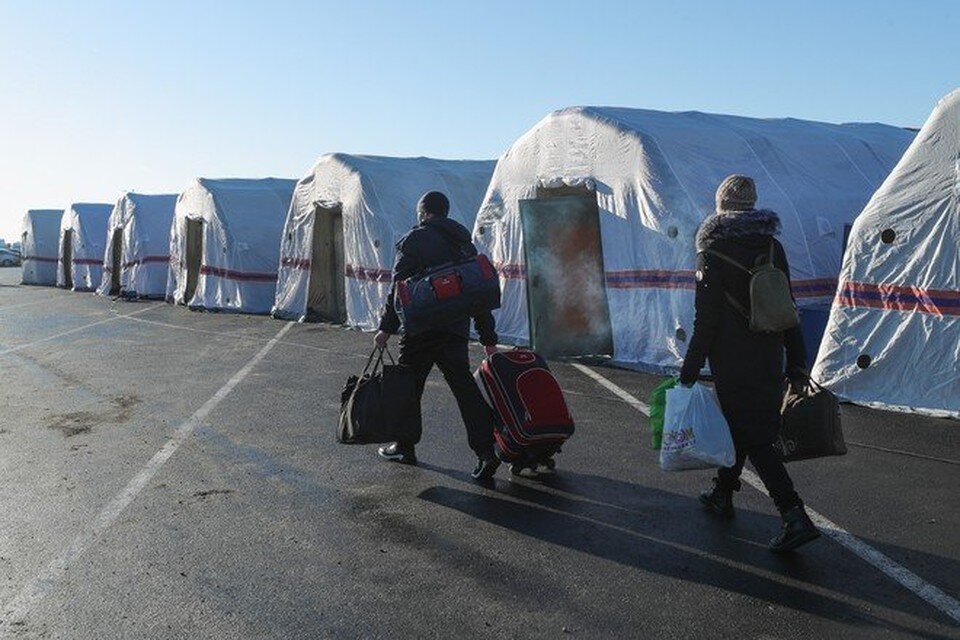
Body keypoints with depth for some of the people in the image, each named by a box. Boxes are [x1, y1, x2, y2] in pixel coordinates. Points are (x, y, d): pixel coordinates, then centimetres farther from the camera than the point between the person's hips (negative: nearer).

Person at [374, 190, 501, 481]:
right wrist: (488, 338, 20)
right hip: (456, 329, 5)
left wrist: (387, 327, -6)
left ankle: (405, 446, 21)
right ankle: (486, 449, -7)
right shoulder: (465, 243, 17)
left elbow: (399, 287, -10)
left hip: (422, 329, -5)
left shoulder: (413, 240, -3)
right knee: (464, 387, 3)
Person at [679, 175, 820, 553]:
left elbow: (706, 319, -15)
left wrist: (690, 369, -8)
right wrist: (796, 363, 14)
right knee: (741, 425, 21)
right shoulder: (772, 247, 6)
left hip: (732, 361, -7)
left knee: (754, 438, -3)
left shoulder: (713, 252, -12)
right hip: (770, 359, 7)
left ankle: (795, 518, -9)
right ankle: (722, 495, 37)